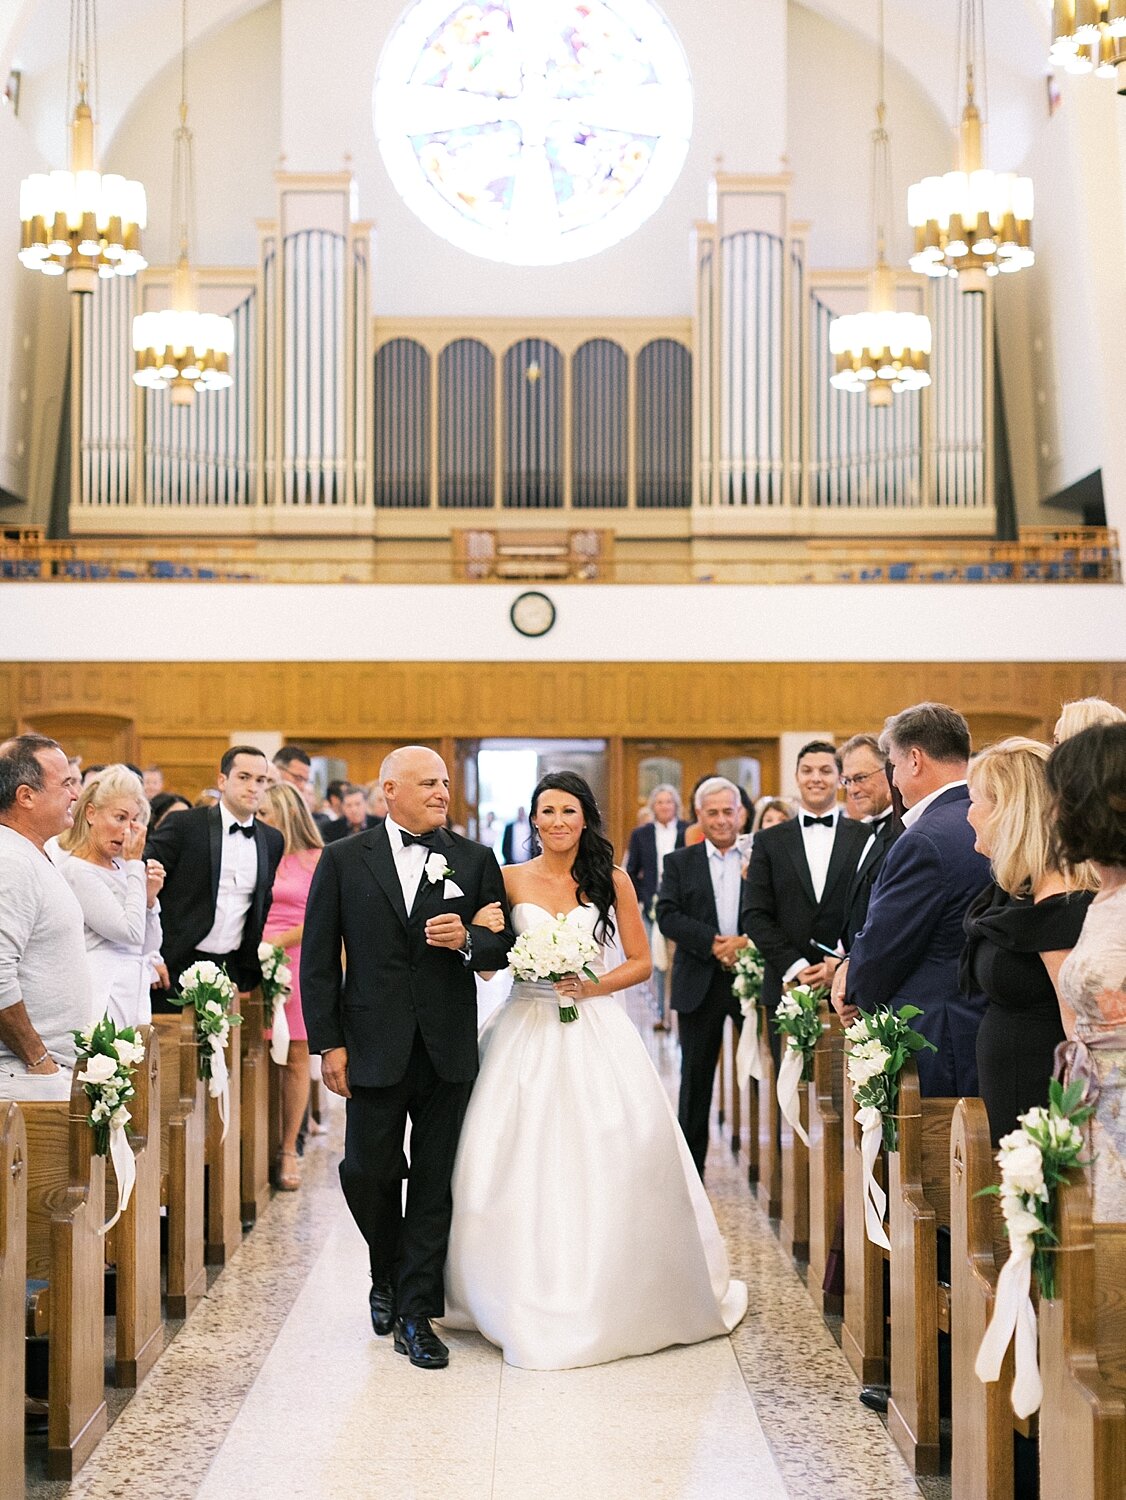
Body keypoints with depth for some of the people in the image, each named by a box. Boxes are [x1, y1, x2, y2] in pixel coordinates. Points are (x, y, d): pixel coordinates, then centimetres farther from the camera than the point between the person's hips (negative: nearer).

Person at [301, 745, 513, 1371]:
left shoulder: (475, 860, 5)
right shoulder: (344, 861, 1)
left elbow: (505, 944, 7)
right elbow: (318, 960, 1)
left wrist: (467, 940, -15)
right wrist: (328, 1043, -5)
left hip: (449, 1052, 1)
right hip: (375, 1049, -1)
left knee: (434, 1184, 4)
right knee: (368, 1173, 4)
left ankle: (416, 1313, 14)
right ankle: (388, 1275, 33)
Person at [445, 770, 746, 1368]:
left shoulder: (613, 880, 5)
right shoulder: (510, 880, 5)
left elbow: (640, 962, 7)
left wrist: (596, 985, -9)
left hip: (596, 1034, 0)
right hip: (527, 1033, 0)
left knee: (609, 1163, -5)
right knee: (522, 1165, -4)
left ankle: (612, 1297, 12)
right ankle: (531, 1305, 8)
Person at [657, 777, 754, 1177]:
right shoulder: (679, 863, 7)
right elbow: (667, 916, -6)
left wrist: (749, 942, -18)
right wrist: (713, 942, -17)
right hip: (701, 983, 0)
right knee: (696, 1076, 7)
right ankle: (690, 1165, 15)